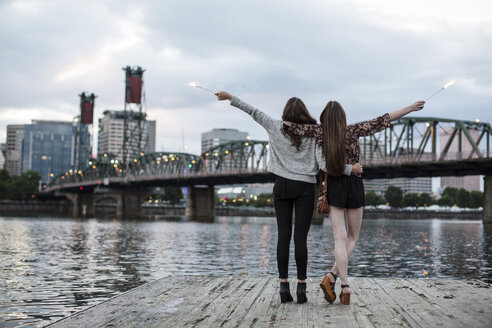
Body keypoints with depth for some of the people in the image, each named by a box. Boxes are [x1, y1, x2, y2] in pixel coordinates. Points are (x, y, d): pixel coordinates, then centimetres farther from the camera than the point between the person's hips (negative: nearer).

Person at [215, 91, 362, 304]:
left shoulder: (277, 129, 1)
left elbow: (254, 113, 9)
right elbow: (323, 164, -10)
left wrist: (230, 98, 18)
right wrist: (350, 169, -3)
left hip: (282, 186, 2)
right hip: (305, 188, -1)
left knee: (283, 236, 3)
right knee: (300, 237, -1)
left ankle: (284, 286, 1)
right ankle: (301, 287, 0)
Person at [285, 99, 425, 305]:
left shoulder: (320, 132, -4)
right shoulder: (352, 132, -7)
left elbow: (291, 126, -8)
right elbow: (381, 122, -9)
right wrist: (410, 109, -5)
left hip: (334, 187, 1)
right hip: (354, 186, -1)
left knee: (340, 238, 1)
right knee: (353, 237, 12)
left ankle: (345, 286, -9)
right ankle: (332, 277, -1)